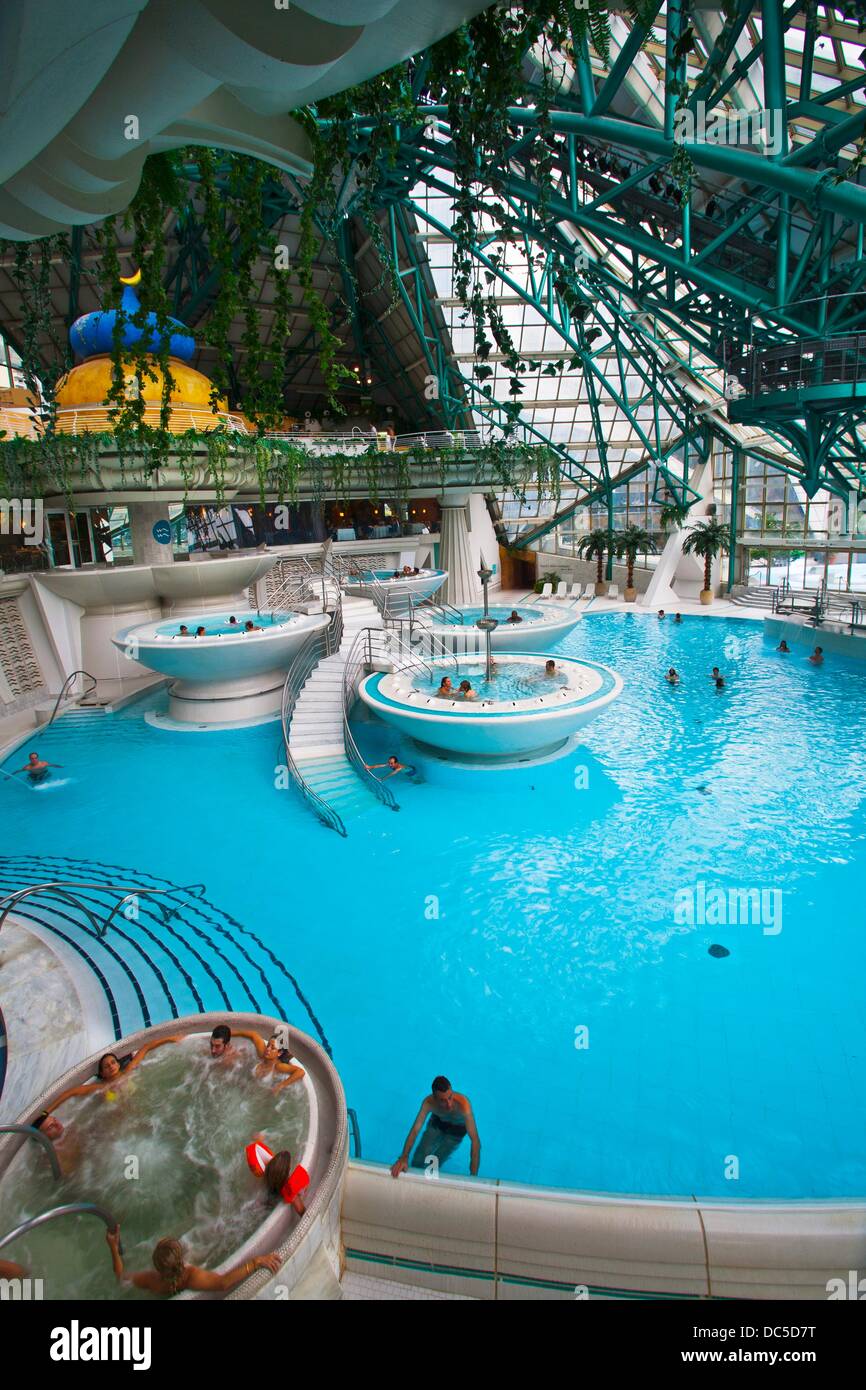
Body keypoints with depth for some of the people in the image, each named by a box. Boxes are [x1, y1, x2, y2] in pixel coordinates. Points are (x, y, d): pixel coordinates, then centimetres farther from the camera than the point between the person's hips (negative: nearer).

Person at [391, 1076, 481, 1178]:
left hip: (457, 1129, -2)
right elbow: (415, 1130, -36)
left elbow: (475, 1140, -42)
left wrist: (473, 1176, -47)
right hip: (437, 1122, 2)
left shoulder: (463, 1104, -43)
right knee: (418, 1161, -6)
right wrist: (404, 1158, -51)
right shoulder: (428, 1102, -36)